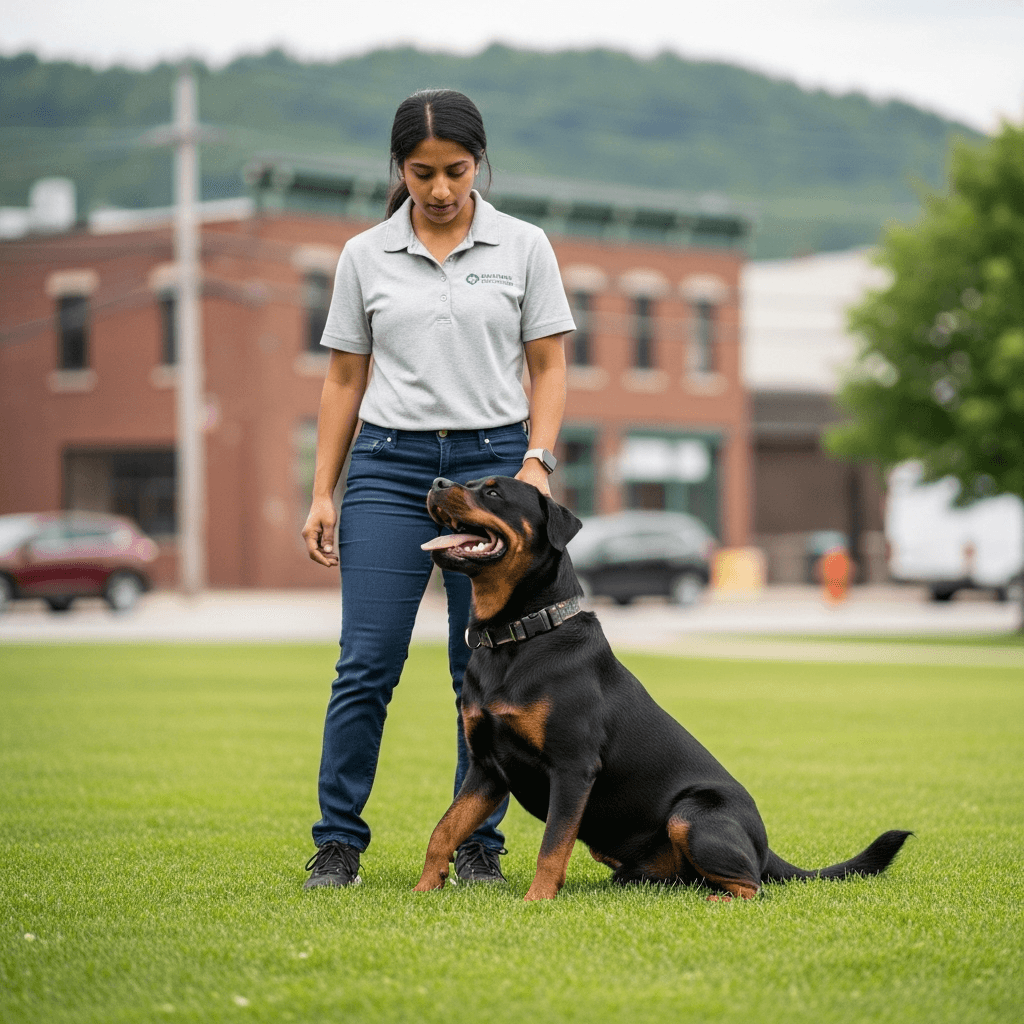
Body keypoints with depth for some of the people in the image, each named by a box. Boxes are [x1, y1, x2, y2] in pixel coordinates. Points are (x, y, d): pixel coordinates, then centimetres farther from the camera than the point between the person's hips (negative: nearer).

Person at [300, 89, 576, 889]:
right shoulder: (365, 256, 6)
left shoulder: (523, 248, 3)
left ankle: (479, 845, 12)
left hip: (491, 460, 0)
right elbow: (344, 380, 9)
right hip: (390, 465, 0)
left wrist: (537, 462, -10)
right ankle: (338, 842, 6)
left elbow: (548, 368, 5)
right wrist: (322, 494, 4)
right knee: (368, 663, -5)